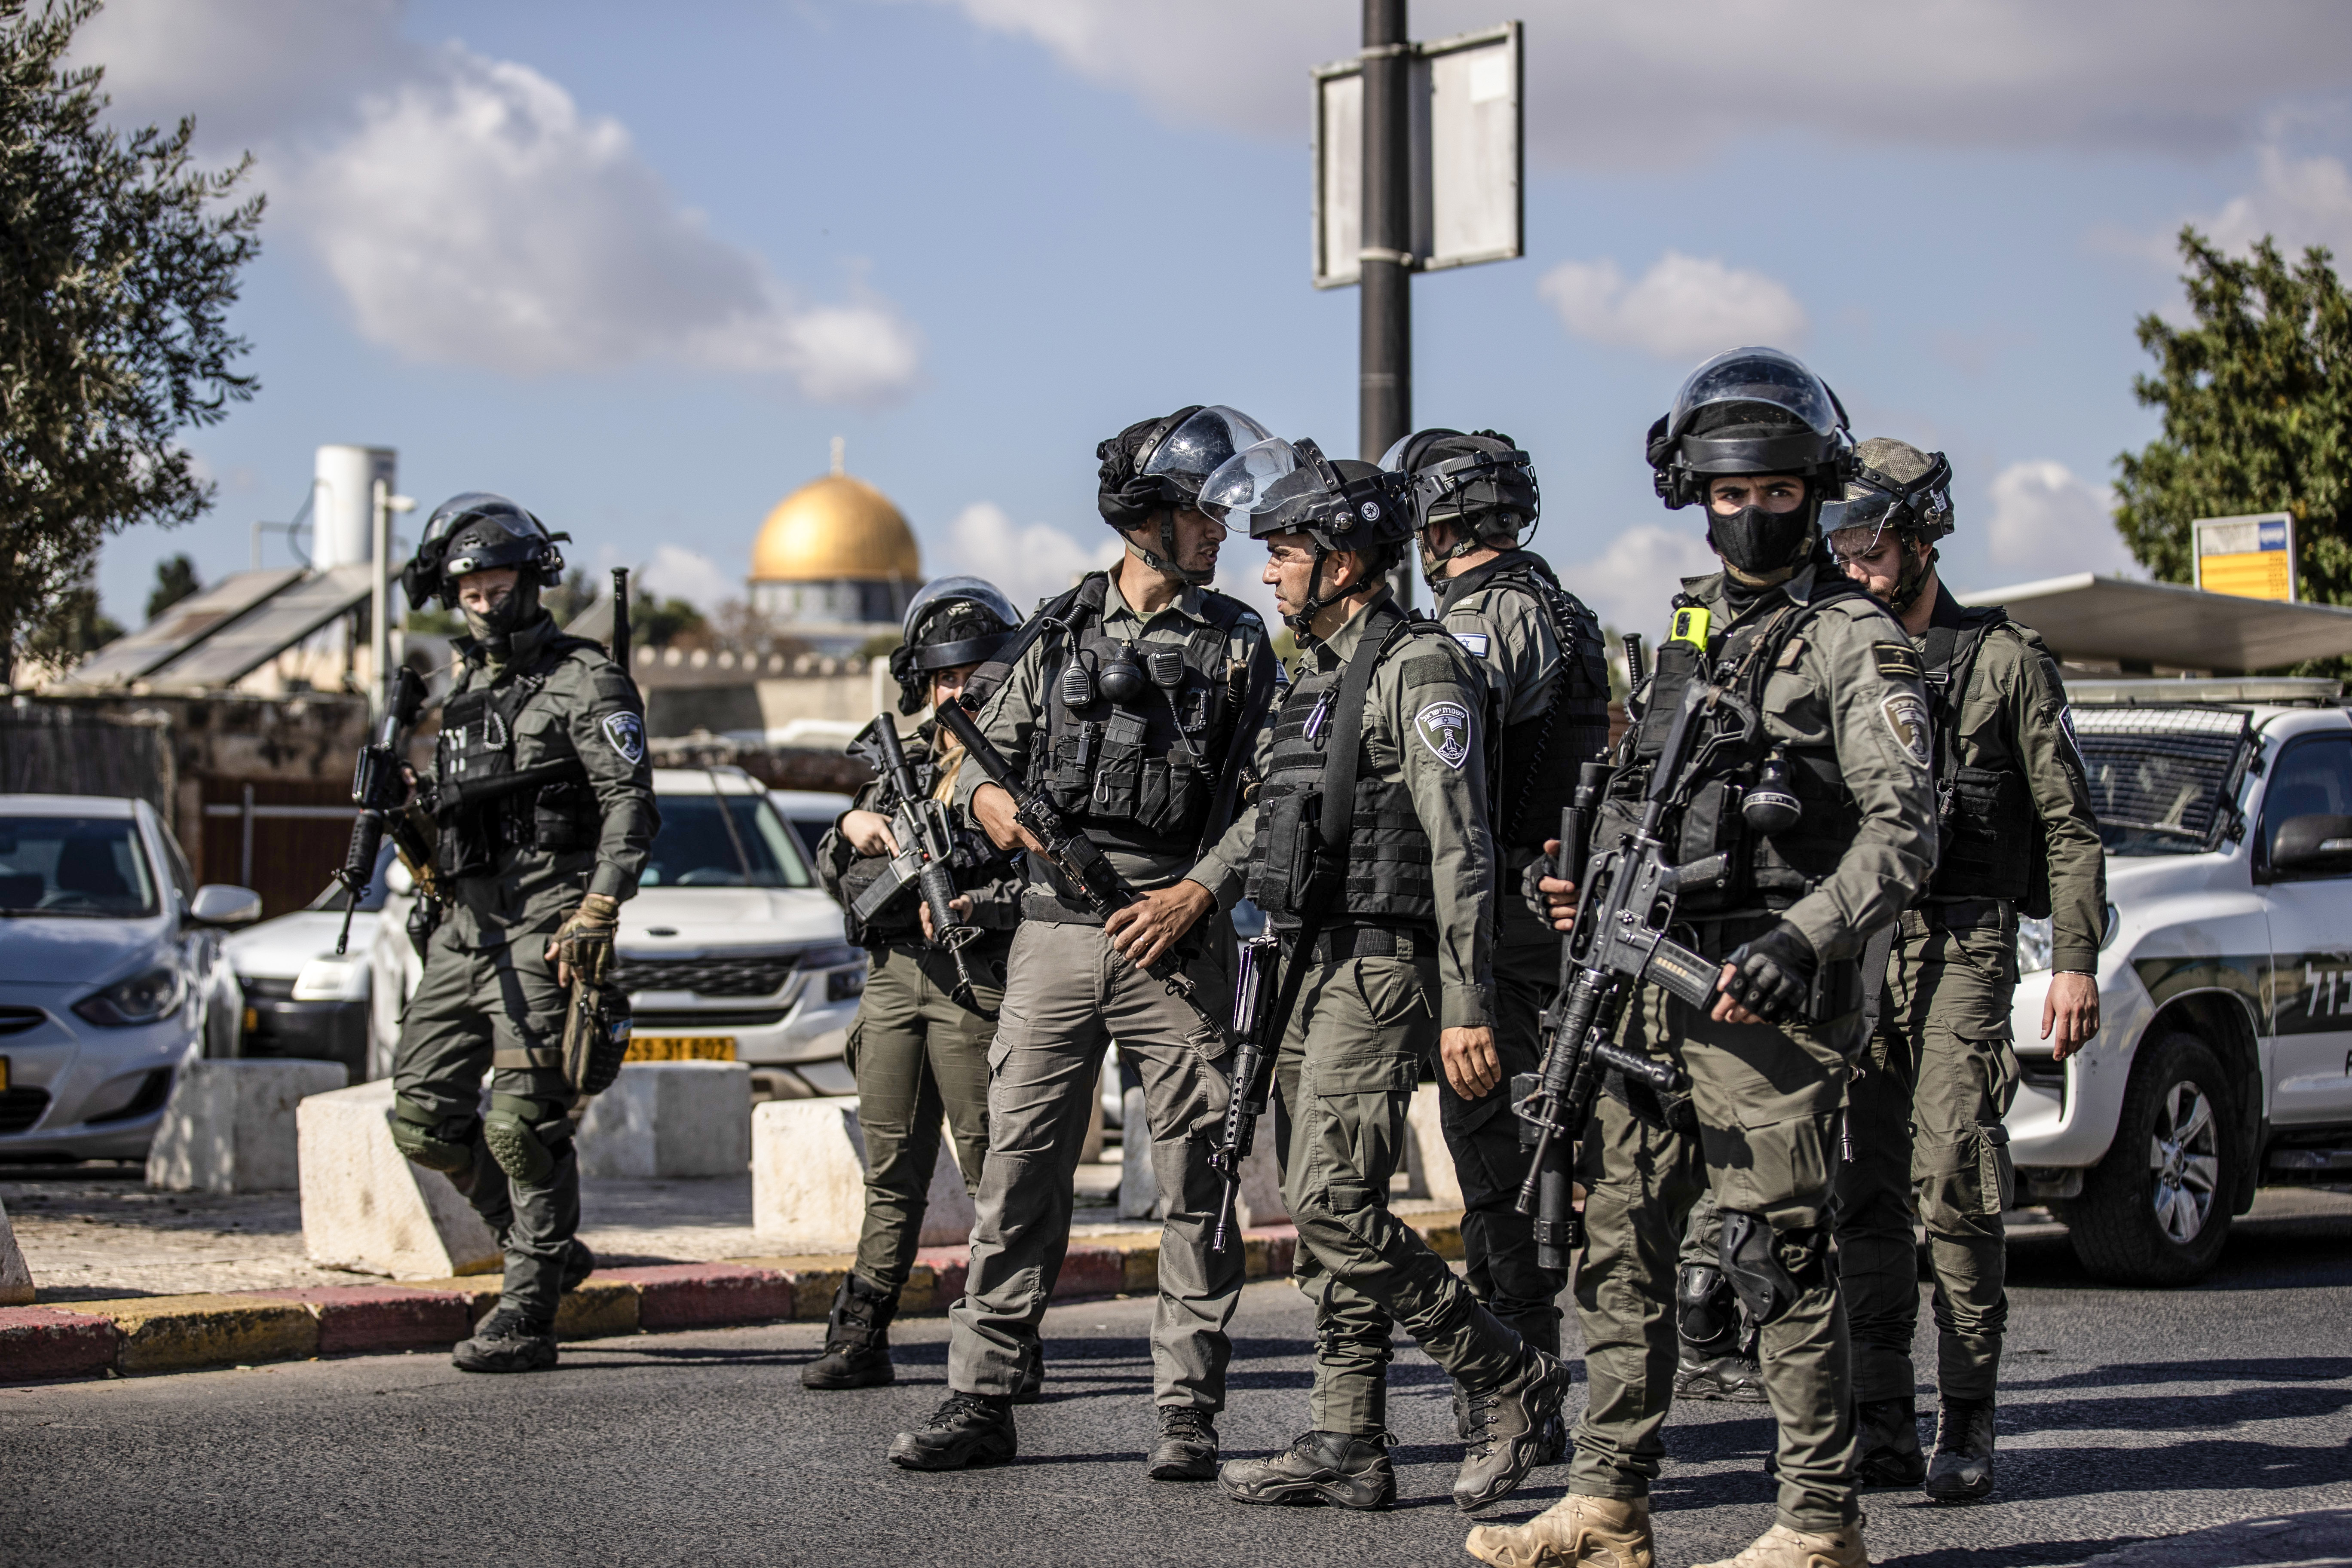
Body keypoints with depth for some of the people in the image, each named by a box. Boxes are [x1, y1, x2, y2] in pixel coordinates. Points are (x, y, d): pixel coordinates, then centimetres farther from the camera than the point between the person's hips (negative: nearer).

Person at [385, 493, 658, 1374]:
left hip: (542, 931, -8)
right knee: (424, 1114, 6)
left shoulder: (583, 681, -3)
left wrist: (595, 915, -21)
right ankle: (549, 1249, 21)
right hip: (466, 928, 8)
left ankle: (527, 1317, -5)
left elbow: (631, 805, -12)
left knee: (523, 1121, -11)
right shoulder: (465, 690, 21)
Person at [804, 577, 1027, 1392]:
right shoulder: (907, 759, 17)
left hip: (975, 984, -6)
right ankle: (859, 1342, 13)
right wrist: (853, 828, -2)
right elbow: (837, 877, 19)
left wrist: (973, 908, -23)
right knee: (892, 1175, 9)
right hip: (892, 978, 6)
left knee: (995, 1172, -6)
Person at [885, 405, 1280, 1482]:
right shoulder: (1058, 632, 10)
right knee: (1019, 1172, 2)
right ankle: (981, 1403, 7)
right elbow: (985, 757, 15)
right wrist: (989, 800, -8)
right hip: (1054, 936, 1)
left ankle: (1188, 1415, 5)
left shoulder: (1237, 645, 6)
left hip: (1178, 938, -1)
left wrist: (1198, 892, -13)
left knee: (1197, 1185, -1)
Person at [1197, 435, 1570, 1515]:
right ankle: (1348, 1444, 12)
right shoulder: (1321, 673, 18)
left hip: (1379, 970, -10)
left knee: (1335, 1202, -15)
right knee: (1321, 1211, 8)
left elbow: (1462, 849, -17)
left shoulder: (1420, 669, -11)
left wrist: (1467, 1007, -22)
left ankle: (1512, 1379, -4)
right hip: (1316, 969, 10)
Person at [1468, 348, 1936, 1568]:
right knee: (1622, 1237, 9)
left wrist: (1802, 942, -25)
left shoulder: (1855, 641, -5)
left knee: (1779, 1253, -5)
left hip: (1768, 996, -7)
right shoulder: (1688, 627, 17)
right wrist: (1591, 887, 10)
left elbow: (1903, 831, -13)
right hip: (1656, 985, 7)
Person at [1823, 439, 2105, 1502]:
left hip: (1961, 946, -4)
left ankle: (1968, 1427, -5)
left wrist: (2076, 962, -5)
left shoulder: (2005, 660, 3)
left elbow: (2068, 823, 3)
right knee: (1863, 1194, 1)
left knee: (1952, 1179, -12)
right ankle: (1883, 1432, 6)